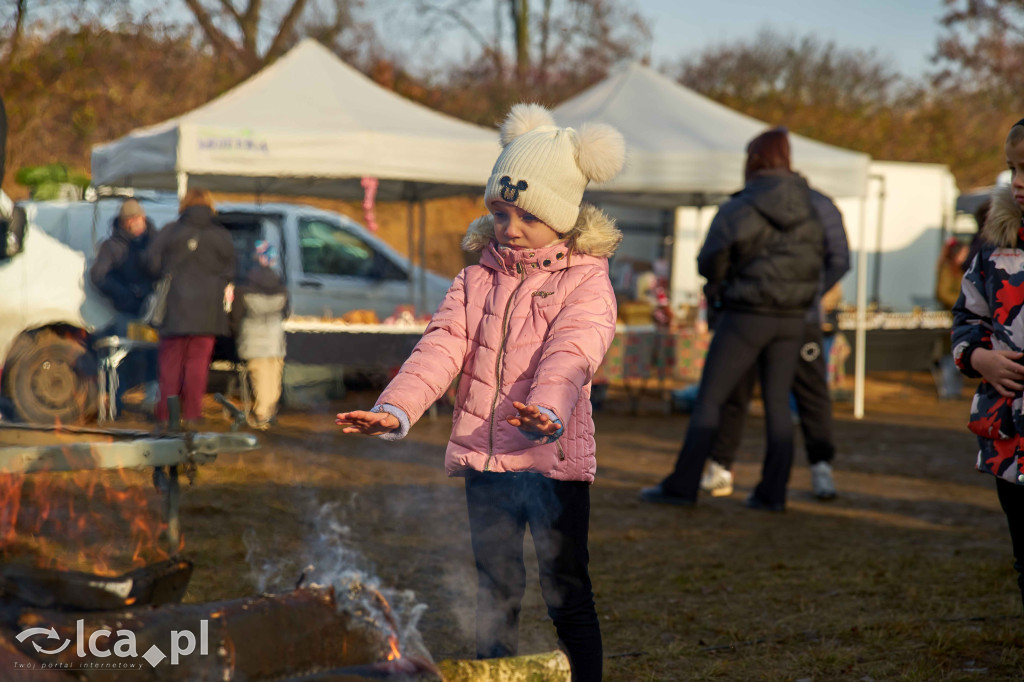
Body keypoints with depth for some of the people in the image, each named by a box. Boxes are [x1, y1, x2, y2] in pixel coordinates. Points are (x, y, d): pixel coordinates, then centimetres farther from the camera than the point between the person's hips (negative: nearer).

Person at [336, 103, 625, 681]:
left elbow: (570, 354, -23)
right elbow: (442, 348, -4)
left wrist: (549, 411, -44)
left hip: (555, 459, -4)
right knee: (495, 591, 12)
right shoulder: (477, 282, 10)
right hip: (483, 459, 4)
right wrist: (396, 409, -21)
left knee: (567, 591, 1)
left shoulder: (586, 283, -4)